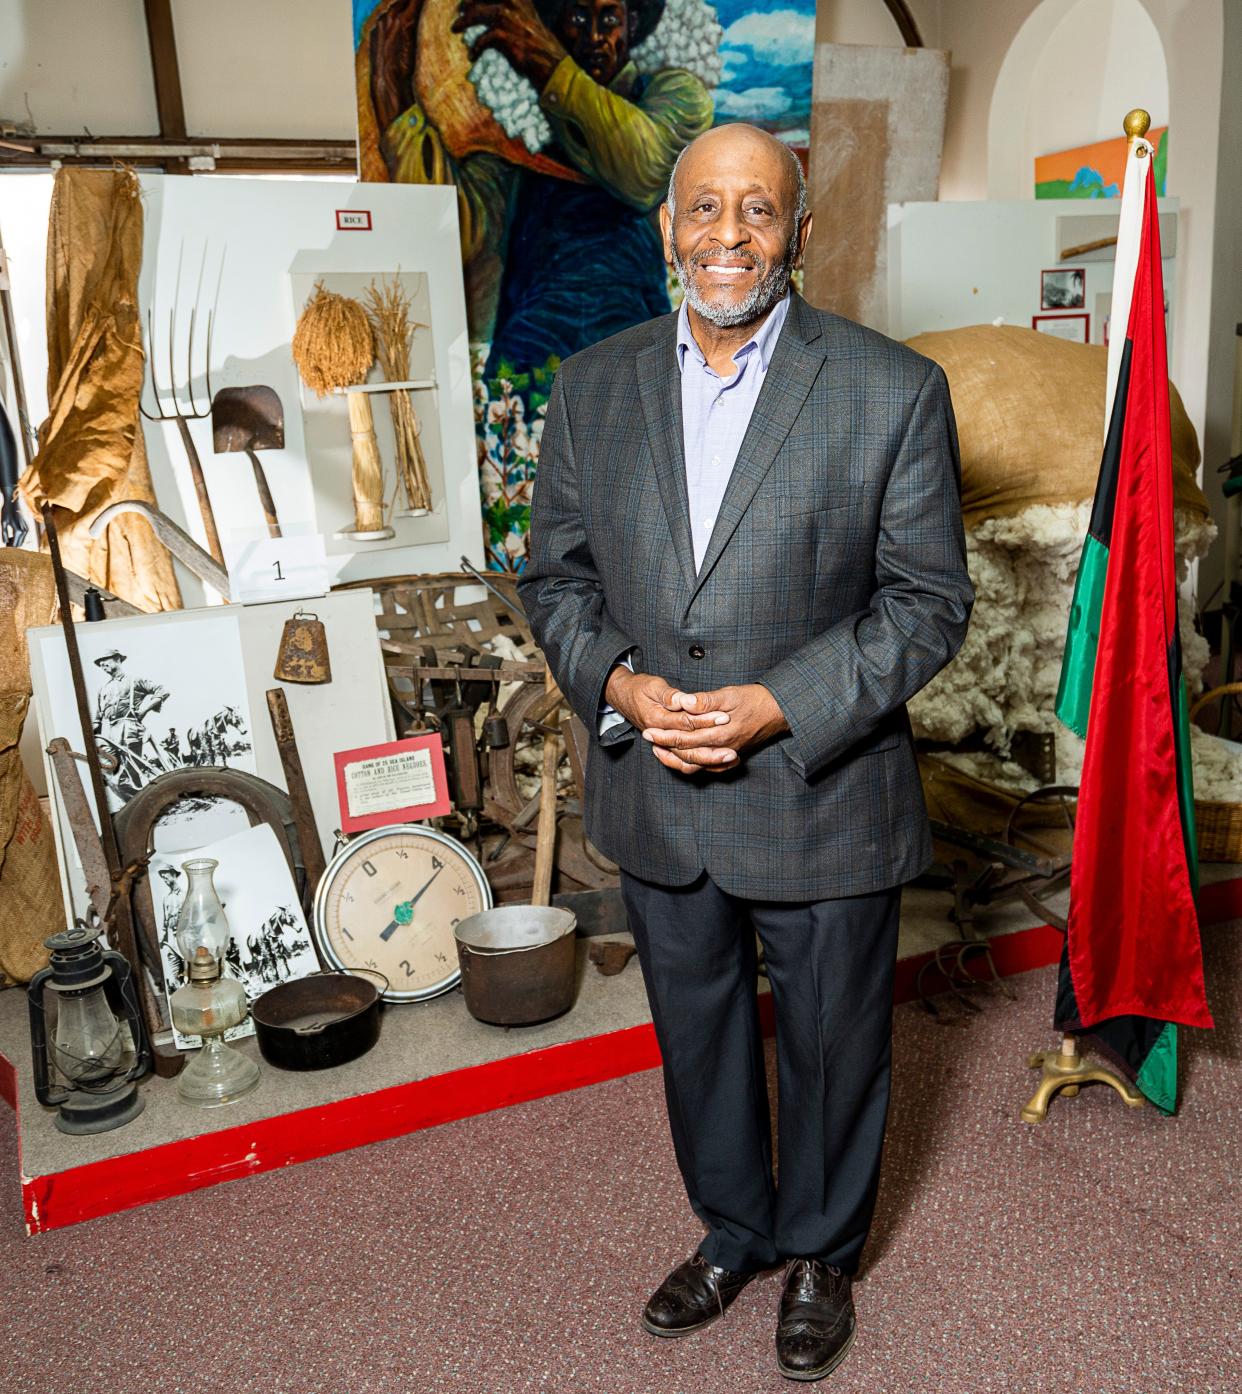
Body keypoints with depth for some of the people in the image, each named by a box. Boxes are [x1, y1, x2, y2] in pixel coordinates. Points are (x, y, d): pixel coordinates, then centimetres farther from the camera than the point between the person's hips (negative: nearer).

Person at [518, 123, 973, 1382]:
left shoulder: (891, 391, -9)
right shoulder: (590, 388, 1)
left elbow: (928, 599, -9)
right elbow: (556, 577, 5)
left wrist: (782, 706, -21)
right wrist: (617, 682, -14)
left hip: (822, 798, -3)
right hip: (654, 799, 3)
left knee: (832, 1046, 17)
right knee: (696, 1038, 22)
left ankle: (822, 1254, 46)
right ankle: (735, 1233, 49)